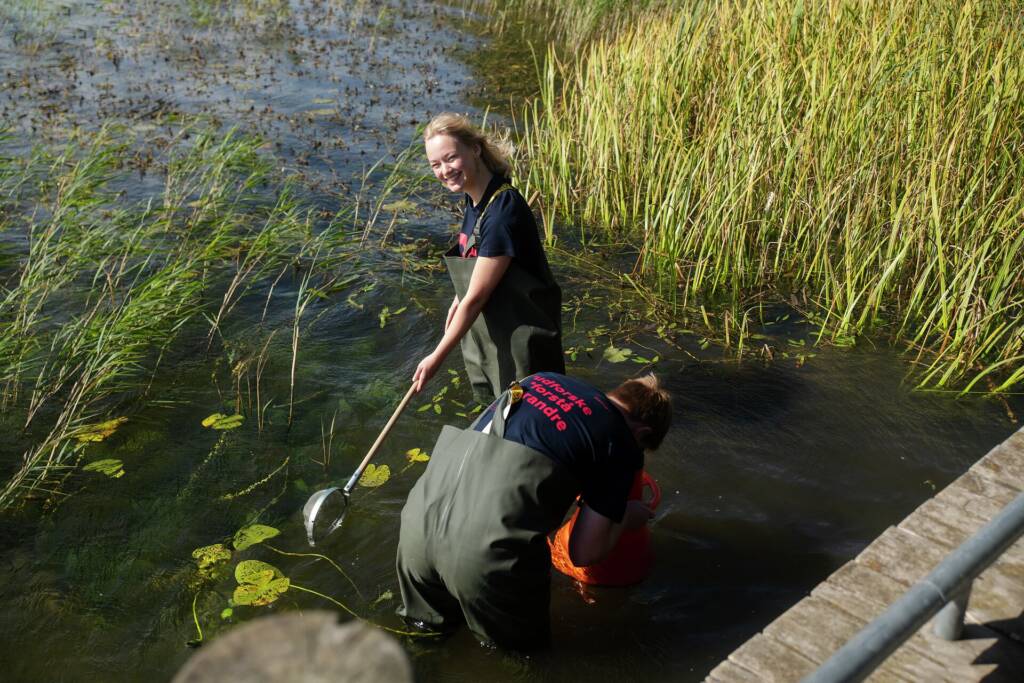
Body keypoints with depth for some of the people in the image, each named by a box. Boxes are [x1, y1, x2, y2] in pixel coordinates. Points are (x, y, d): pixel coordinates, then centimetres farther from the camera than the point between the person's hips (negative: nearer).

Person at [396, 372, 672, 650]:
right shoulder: (622, 443, 8)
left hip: (422, 510, 6)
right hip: (489, 544, -6)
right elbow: (584, 553, 7)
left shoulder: (545, 378, 22)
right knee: (522, 640, 25)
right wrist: (625, 517, 27)